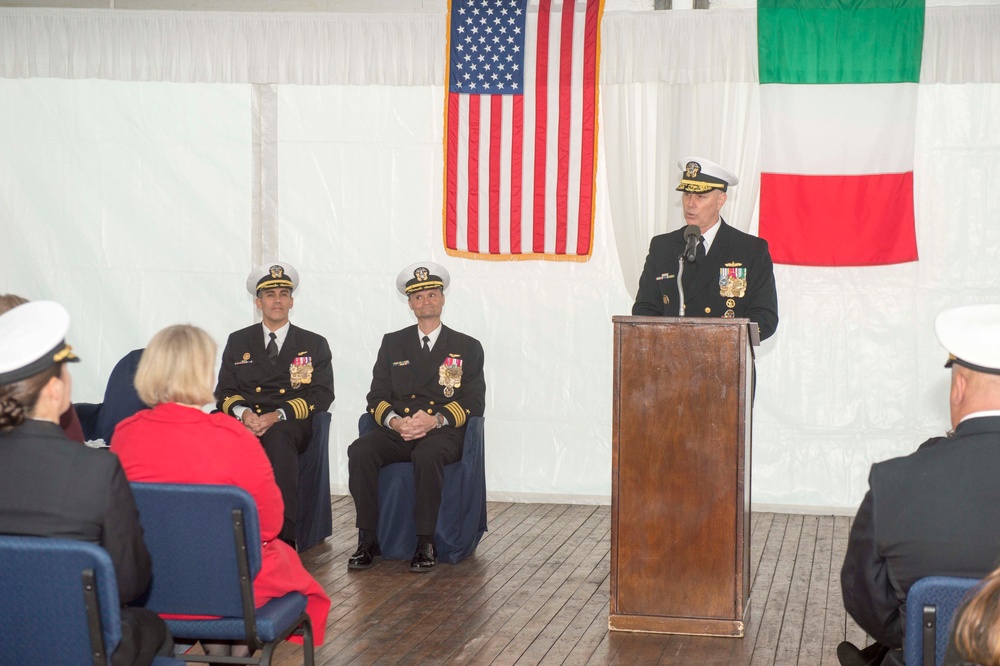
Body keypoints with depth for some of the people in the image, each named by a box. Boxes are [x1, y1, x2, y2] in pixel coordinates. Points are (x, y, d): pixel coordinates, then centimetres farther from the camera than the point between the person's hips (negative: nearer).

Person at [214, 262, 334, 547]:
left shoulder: (314, 345, 15)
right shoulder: (238, 342, 21)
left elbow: (321, 395, 3)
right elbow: (224, 391, 14)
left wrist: (277, 416, -13)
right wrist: (243, 412, -11)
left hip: (291, 425, -2)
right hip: (245, 423, 2)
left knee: (277, 436, -40)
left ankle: (283, 536, -44)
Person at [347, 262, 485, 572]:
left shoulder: (467, 347, 12)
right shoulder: (392, 343, 19)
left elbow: (473, 402, 3)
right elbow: (377, 397, 11)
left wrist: (435, 420, -15)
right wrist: (395, 421, -12)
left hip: (443, 432, -2)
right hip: (396, 431, 3)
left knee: (428, 455, -38)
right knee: (360, 451, -29)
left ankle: (425, 543, -29)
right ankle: (368, 541, -25)